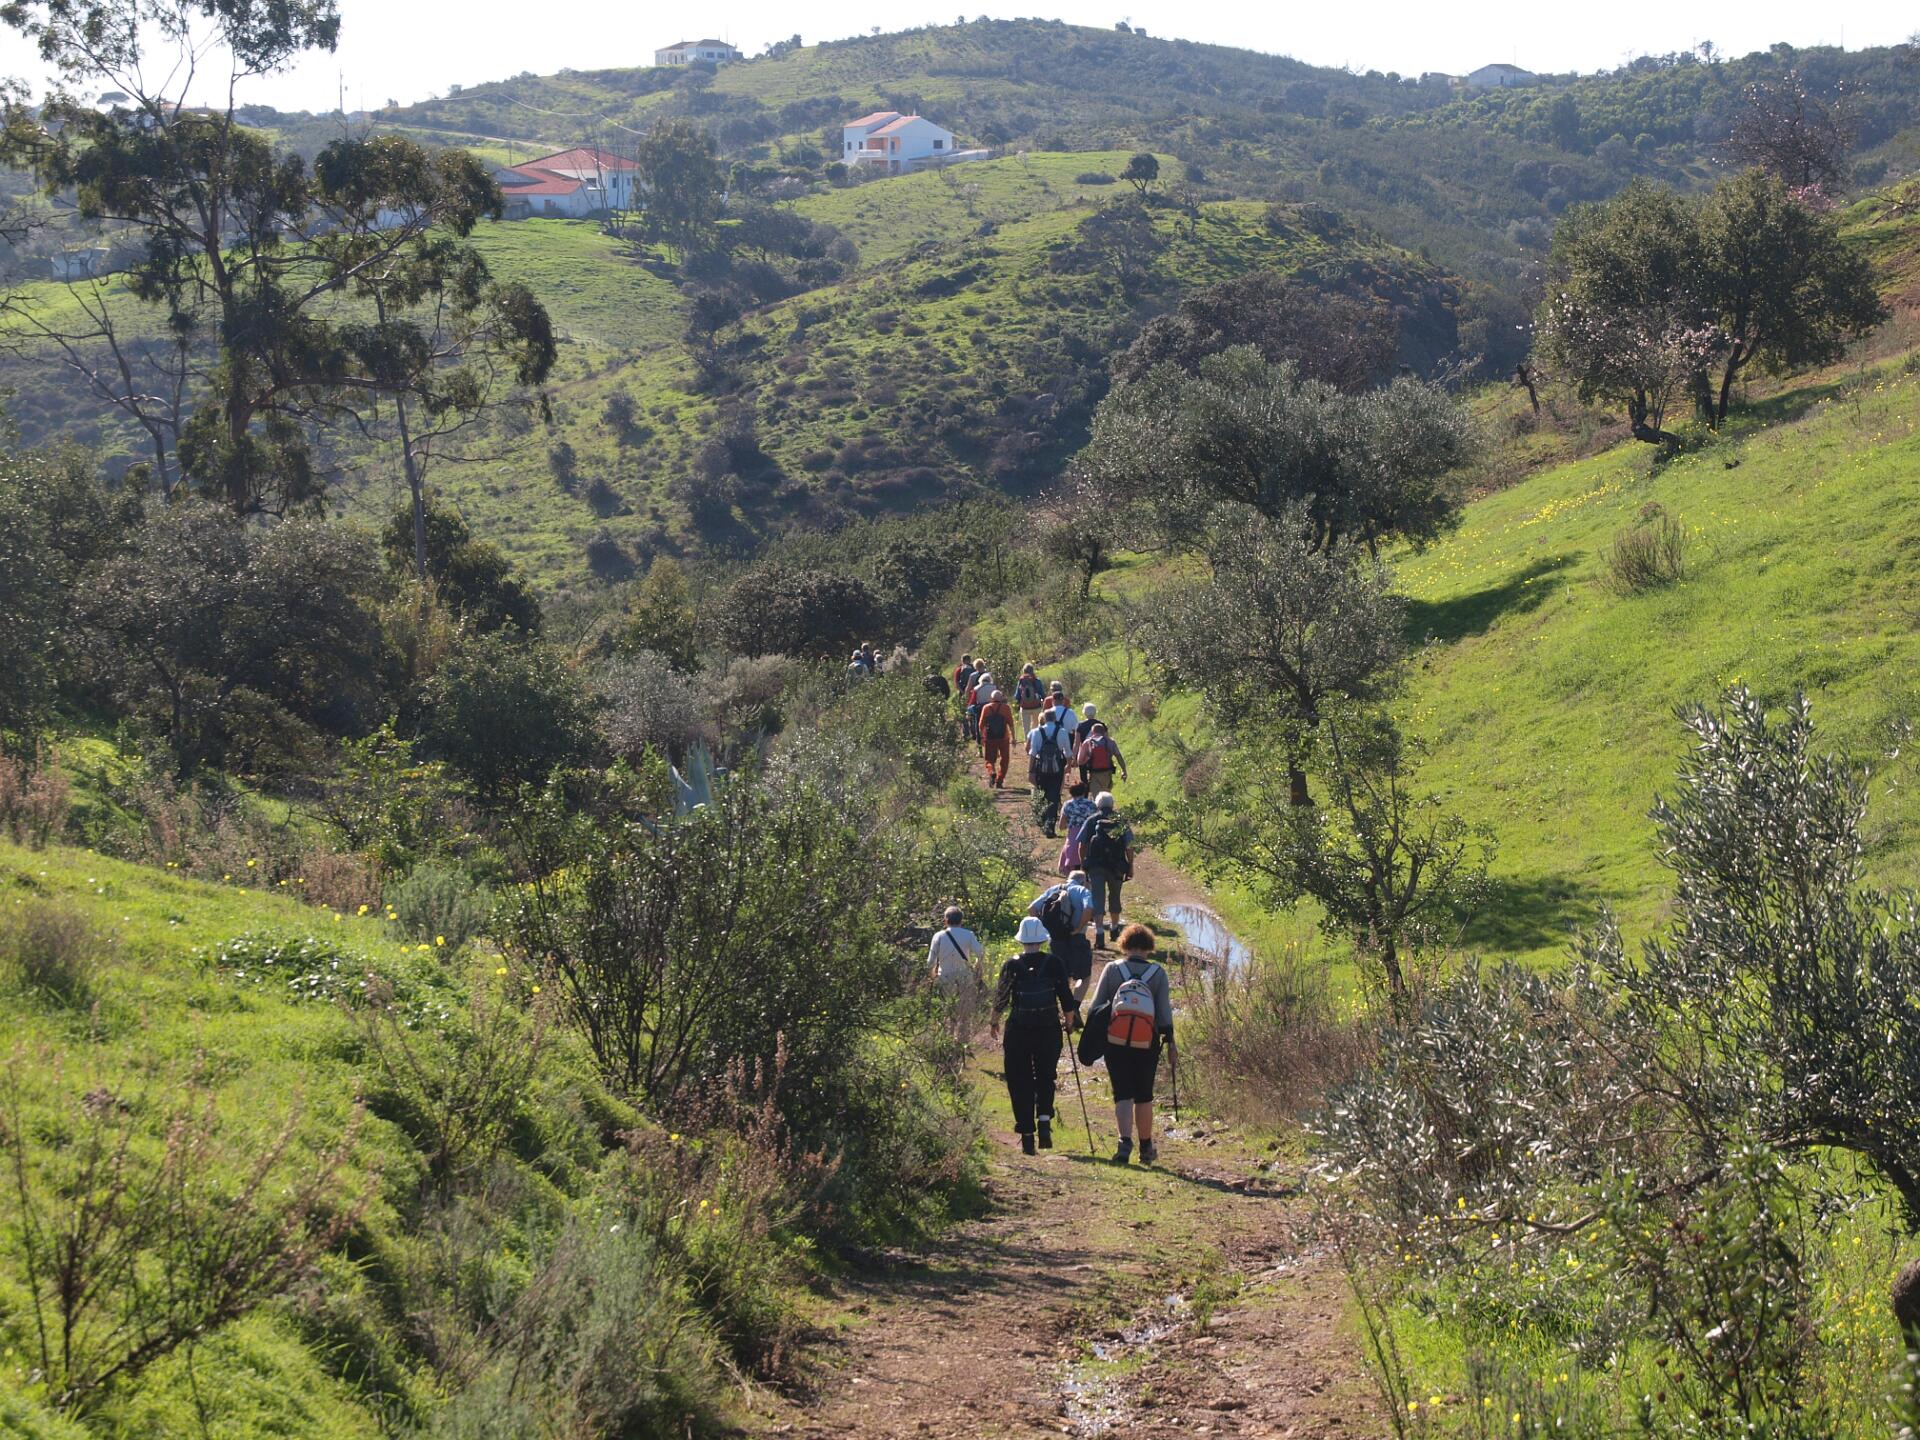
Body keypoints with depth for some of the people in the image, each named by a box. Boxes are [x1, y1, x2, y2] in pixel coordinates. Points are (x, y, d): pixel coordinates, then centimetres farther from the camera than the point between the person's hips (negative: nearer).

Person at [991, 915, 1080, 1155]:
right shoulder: (1053, 963, -4)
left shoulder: (1012, 966, -5)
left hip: (1018, 1031, -1)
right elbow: (1066, 997, 0)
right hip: (1048, 1031, 1)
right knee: (1045, 1078, 17)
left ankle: (1027, 1137, 5)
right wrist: (1069, 1020, 17)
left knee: (1020, 1083, 8)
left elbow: (1001, 998, 3)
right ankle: (1044, 1119, -7)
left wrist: (995, 1022, 20)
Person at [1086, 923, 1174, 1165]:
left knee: (1122, 1094, 0)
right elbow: (1164, 1012, -2)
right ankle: (1146, 1148, 24)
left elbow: (1095, 1007, 0)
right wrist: (1170, 1043, 4)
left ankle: (1125, 1141, -22)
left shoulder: (1112, 969, 1)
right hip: (1147, 1043, 1)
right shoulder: (1158, 972, 1)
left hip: (1115, 1042, -1)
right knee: (1144, 1095, 15)